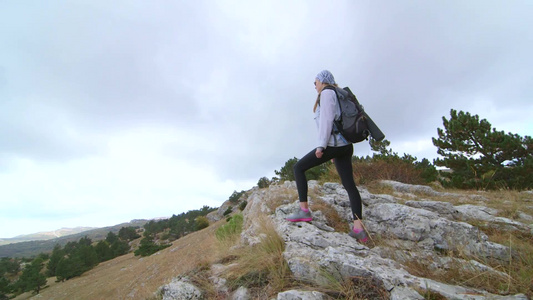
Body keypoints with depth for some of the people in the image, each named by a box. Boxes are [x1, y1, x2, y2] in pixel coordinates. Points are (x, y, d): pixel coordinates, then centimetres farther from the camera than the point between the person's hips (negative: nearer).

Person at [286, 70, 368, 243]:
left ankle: (304, 211, -2)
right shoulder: (338, 96, 26)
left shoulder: (327, 93, -2)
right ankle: (358, 228, 0)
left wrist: (321, 146, -18)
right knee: (349, 185, 3)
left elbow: (326, 119, -15)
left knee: (299, 167, -1)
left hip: (333, 144, -10)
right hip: (345, 145, 10)